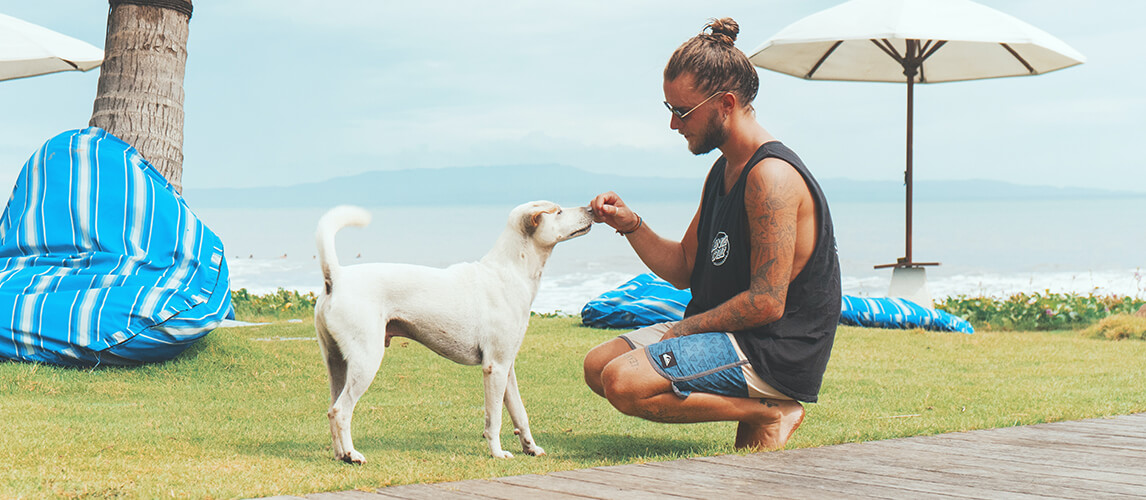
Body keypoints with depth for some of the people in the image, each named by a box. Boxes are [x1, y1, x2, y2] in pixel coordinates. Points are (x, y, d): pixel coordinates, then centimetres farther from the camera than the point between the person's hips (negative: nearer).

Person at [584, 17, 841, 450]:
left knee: (625, 383, -25)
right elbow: (683, 270, 17)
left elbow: (767, 302, -24)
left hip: (772, 352, -10)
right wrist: (629, 224, 2)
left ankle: (771, 412, -9)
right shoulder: (723, 171, 12)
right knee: (598, 366, 12)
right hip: (725, 333, 10)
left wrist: (685, 328, -14)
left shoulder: (772, 176, -20)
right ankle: (748, 401, 7)